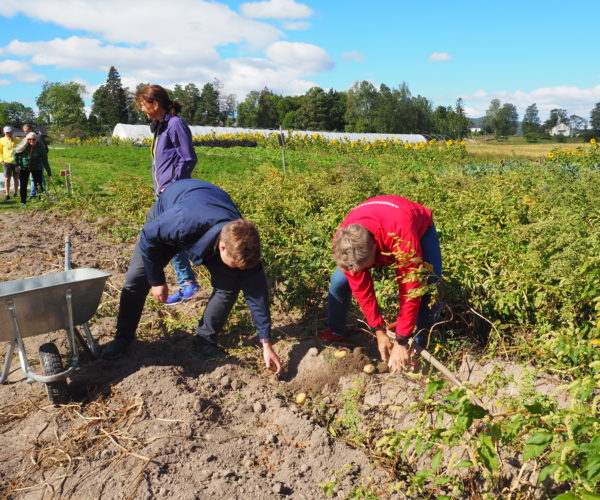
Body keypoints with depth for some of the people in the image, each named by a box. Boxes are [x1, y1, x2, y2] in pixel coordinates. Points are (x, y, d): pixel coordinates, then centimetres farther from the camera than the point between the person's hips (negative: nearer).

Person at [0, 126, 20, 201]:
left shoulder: (17, 140, 4)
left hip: (16, 162, 1)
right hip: (7, 162, -1)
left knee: (16, 178, 9)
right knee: (7, 178, -5)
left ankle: (16, 194, 19)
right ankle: (7, 194, -1)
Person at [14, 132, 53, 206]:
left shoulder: (40, 148, -13)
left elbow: (45, 161, -13)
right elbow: (16, 154, 7)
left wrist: (49, 173, -15)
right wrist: (17, 164, 0)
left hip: (36, 169, -2)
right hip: (24, 168, 2)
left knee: (39, 185, -8)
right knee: (23, 186, 3)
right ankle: (23, 202, 15)